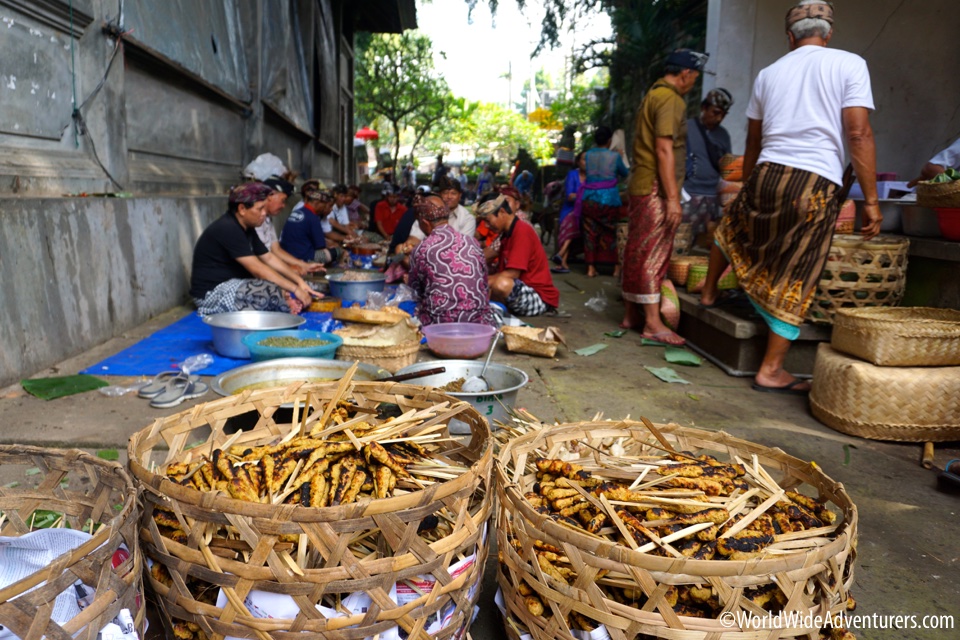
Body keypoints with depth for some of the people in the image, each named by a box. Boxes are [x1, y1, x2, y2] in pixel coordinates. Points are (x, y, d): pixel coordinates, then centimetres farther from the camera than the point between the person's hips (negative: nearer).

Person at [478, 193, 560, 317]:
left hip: (540, 297, -9)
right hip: (523, 290, 9)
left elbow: (512, 274, -21)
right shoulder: (507, 234, 13)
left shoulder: (522, 231, -16)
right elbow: (501, 271, 8)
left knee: (502, 285, -35)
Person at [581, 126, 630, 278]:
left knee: (590, 233, 6)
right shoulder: (615, 156, -2)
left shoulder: (587, 155, 4)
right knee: (611, 233, 6)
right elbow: (625, 174, 13)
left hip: (589, 198, 2)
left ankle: (591, 268, 5)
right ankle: (617, 267, 10)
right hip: (609, 199, -2)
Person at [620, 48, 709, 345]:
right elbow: (664, 150, -19)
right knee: (654, 253, -8)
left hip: (640, 186, 9)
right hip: (656, 190, -9)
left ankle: (631, 315, 17)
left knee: (636, 251, 11)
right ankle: (652, 323, -5)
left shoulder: (651, 95, 20)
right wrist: (672, 197, -22)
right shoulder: (670, 99, -11)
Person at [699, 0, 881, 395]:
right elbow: (859, 134, -6)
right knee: (795, 281, 3)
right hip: (818, 185, -3)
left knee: (732, 228, 34)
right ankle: (771, 371, 9)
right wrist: (871, 200, -3)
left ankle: (708, 292, 49)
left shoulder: (768, 74, 15)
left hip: (768, 174, 4)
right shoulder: (849, 65, 3)